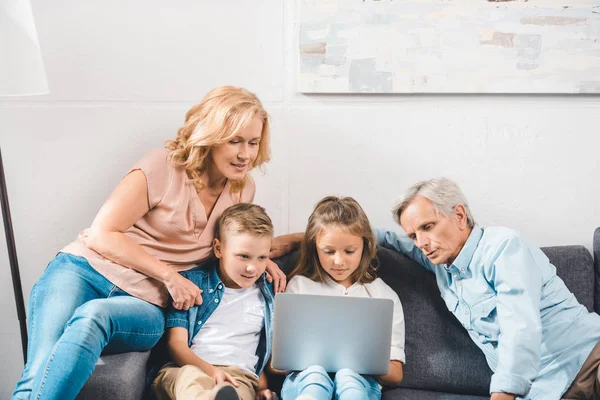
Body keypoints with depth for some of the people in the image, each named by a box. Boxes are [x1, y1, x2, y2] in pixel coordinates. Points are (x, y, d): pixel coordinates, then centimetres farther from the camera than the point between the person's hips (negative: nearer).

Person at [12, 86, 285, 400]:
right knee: (40, 371, -30)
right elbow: (101, 235, -8)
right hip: (84, 269, -2)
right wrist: (169, 274, -13)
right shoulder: (163, 166, -6)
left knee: (93, 316, -34)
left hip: (145, 302, 2)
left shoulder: (243, 190, 9)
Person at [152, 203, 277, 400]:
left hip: (239, 376, 2)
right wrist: (209, 369, -17)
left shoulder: (270, 295, 14)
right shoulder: (192, 281, 7)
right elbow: (176, 343, 1)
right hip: (187, 368, -1)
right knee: (190, 377, -41)